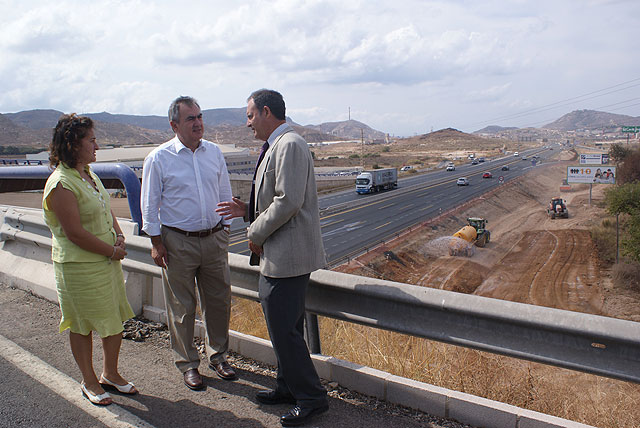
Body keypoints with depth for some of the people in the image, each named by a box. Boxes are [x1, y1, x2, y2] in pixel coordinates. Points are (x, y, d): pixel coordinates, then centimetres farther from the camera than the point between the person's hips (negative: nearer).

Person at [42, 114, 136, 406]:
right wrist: (112, 250, -14)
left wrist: (119, 236, 2)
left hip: (108, 261, 9)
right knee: (82, 326, 9)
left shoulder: (88, 174, 10)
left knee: (115, 321, 15)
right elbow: (75, 233, -22)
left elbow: (106, 210, 19)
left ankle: (110, 374, 33)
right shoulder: (61, 184, -19)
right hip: (79, 267, -8)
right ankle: (89, 382, 27)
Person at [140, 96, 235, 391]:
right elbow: (149, 205, -2)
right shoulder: (158, 158, -5)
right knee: (182, 307, 7)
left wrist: (225, 228, 11)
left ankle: (217, 355, 31)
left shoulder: (214, 152, 6)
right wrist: (156, 243, -5)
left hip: (214, 238, 4)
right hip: (178, 242, -3)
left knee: (219, 300, 11)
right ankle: (187, 363, 25)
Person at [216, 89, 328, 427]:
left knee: (284, 330, -3)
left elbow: (289, 200, -24)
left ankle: (312, 398, 13)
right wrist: (248, 210, 9)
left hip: (287, 255, -11)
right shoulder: (276, 146, 17)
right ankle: (289, 387, 35)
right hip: (279, 255, 11)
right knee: (283, 326, 20)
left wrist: (256, 233, -13)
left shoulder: (289, 145, -16)